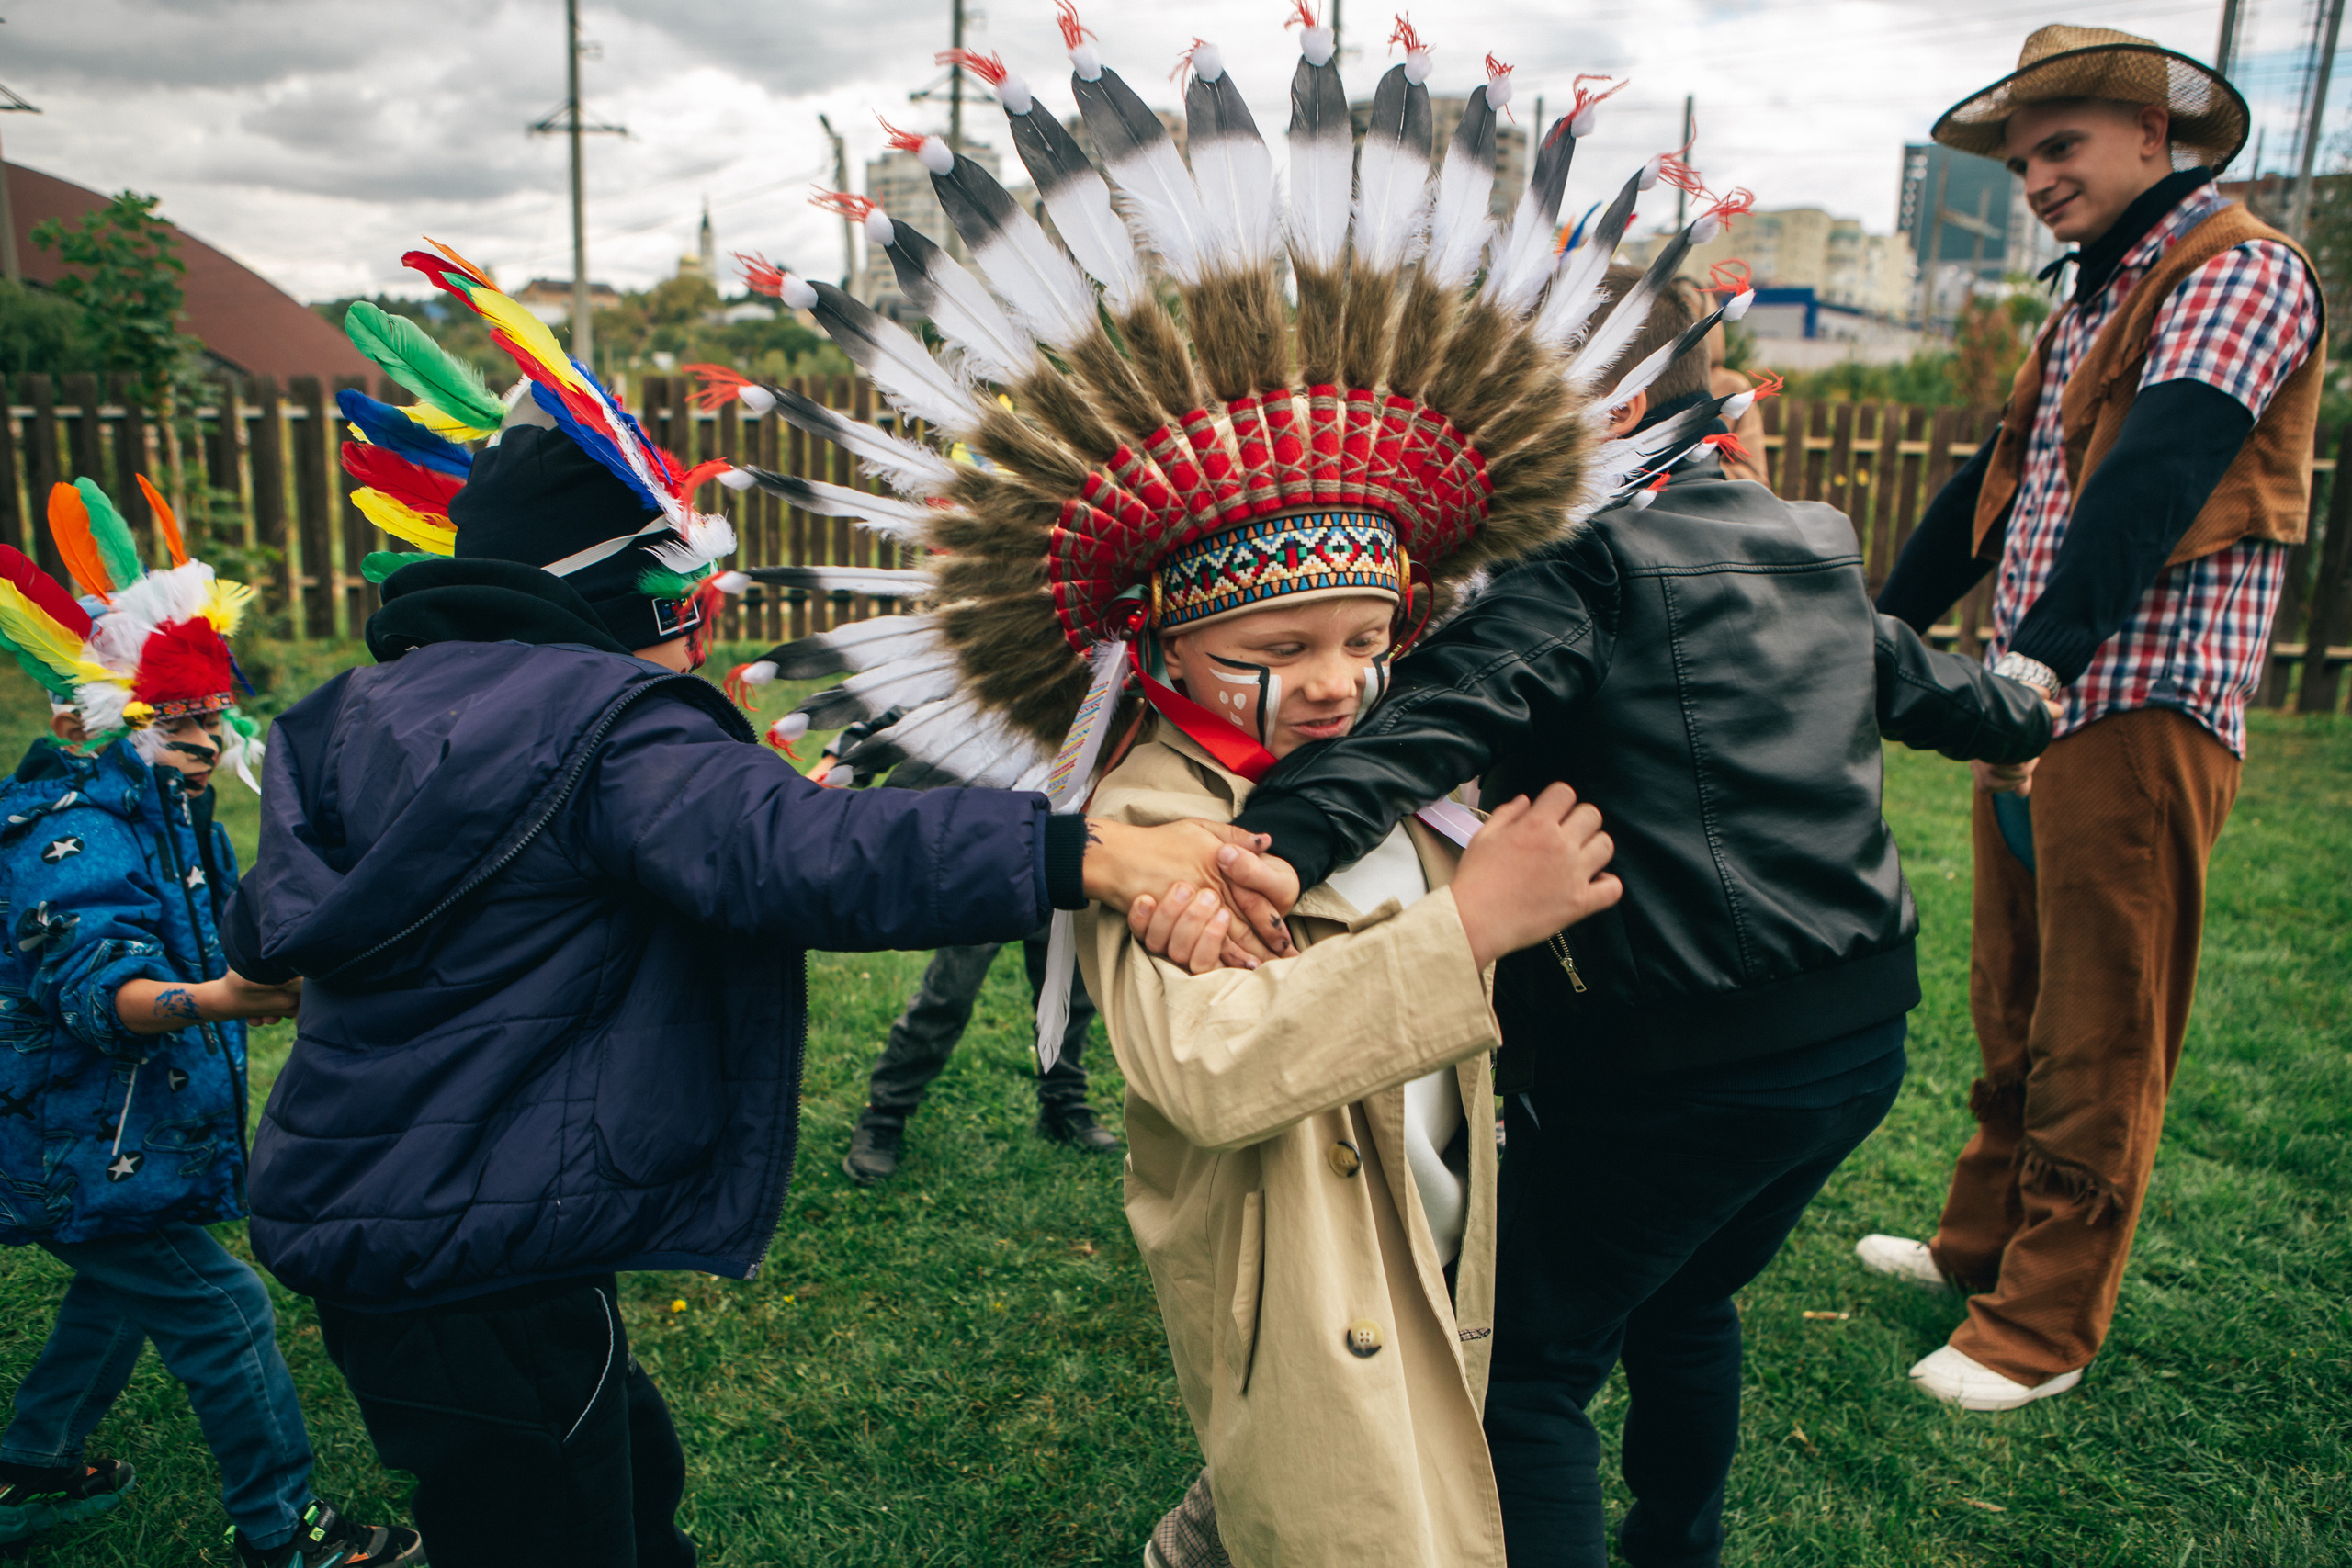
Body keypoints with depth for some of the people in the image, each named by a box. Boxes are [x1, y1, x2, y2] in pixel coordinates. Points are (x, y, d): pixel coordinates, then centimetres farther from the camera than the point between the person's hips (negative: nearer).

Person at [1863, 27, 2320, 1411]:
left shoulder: (2242, 270, -6)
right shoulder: (2094, 297, 21)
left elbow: (2157, 478, -23)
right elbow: (1998, 488, 25)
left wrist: (2048, 657, -35)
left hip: (2140, 715, -8)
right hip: (2034, 707, 9)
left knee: (2097, 1050, 0)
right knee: (2014, 1023, 17)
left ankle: (2046, 1328, 12)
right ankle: (1984, 1244, 32)